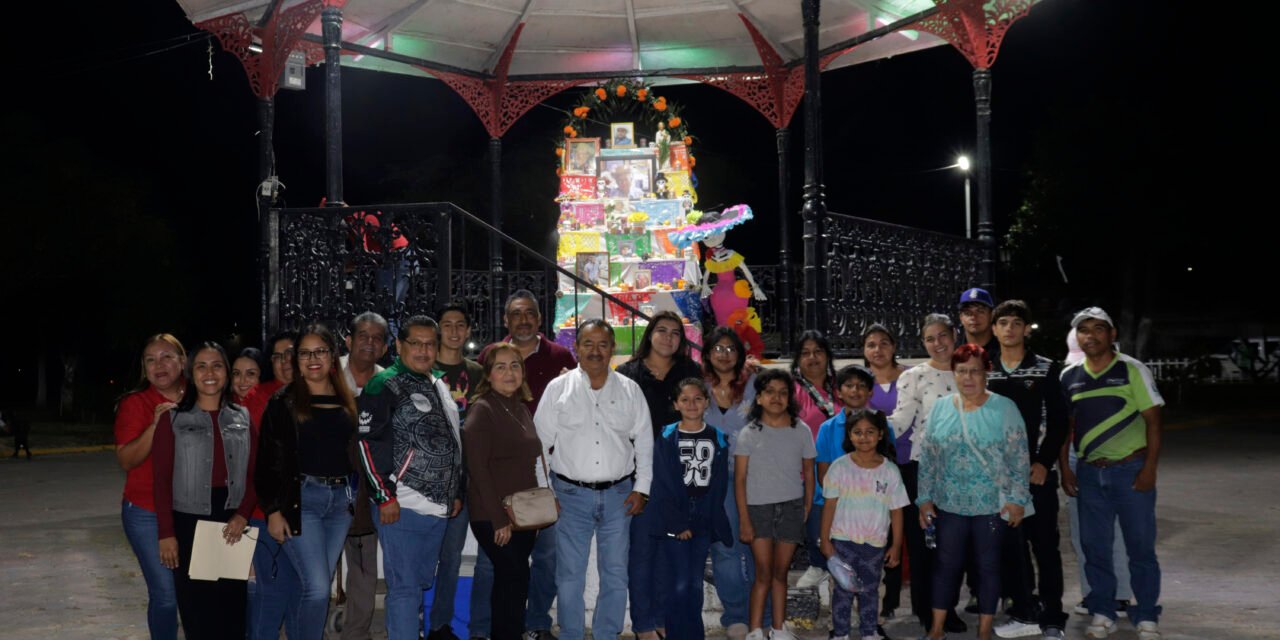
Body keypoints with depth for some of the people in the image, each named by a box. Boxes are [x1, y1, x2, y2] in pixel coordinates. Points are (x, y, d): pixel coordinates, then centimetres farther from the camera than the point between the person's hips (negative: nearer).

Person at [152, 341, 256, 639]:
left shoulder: (242, 418, 8)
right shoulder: (173, 419, 0)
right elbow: (161, 480, -3)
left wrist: (242, 515, -9)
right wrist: (166, 533, -9)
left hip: (232, 521, 2)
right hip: (188, 521, -2)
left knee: (232, 604, 6)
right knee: (195, 606, 1)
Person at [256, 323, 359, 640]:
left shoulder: (347, 401, 12)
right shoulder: (283, 402, -1)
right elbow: (268, 459, -3)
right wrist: (273, 510, -10)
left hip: (341, 499, 4)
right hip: (300, 498, -4)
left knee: (313, 586, 10)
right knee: (317, 588, -12)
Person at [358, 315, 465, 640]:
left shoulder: (439, 388, 17)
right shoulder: (384, 385, -7)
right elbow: (369, 442, -13)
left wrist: (457, 492, 20)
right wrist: (384, 496, -16)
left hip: (437, 506, 8)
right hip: (400, 506, -7)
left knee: (422, 583, 16)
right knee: (405, 587, -5)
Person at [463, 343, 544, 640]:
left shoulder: (521, 409, 13)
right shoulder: (482, 410, -10)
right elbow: (477, 468, -15)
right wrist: (498, 518, -18)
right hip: (493, 517, -7)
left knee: (510, 580, 11)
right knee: (515, 579, -9)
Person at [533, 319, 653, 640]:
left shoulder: (630, 390, 4)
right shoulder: (558, 388, 0)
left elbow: (644, 442, 8)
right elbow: (540, 444, 1)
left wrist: (641, 489, 2)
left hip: (618, 495, 2)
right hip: (571, 494, -2)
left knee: (615, 574, 9)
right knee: (570, 575, 4)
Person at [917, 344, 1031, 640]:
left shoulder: (1005, 408, -5)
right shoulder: (940, 408, 4)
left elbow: (1019, 457, -6)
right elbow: (927, 457, 7)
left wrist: (1017, 498, -10)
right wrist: (924, 497, 5)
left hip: (992, 504, -2)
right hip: (950, 504, 3)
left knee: (988, 566, 7)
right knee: (947, 564, 9)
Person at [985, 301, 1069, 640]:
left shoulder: (1047, 370, 1)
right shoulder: (984, 372, 8)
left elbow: (1058, 421, -3)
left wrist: (1044, 463, -11)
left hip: (1037, 471, -3)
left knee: (1045, 545, 1)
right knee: (1010, 545, 7)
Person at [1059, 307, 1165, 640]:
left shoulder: (1132, 370, -4)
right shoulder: (1069, 377, 6)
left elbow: (1152, 420, -5)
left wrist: (1149, 470, -11)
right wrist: (1065, 469, 6)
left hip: (1131, 469, -3)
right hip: (1089, 473, 3)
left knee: (1141, 546, 2)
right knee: (1094, 546, 7)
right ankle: (1102, 613, 19)